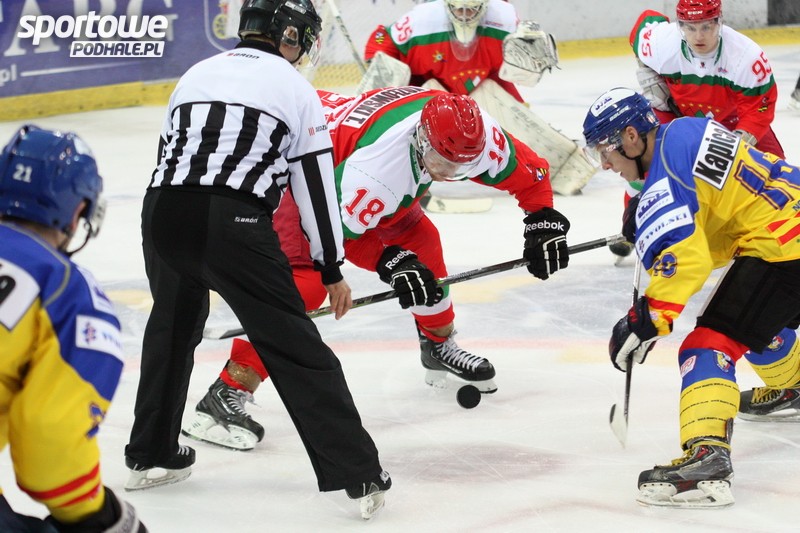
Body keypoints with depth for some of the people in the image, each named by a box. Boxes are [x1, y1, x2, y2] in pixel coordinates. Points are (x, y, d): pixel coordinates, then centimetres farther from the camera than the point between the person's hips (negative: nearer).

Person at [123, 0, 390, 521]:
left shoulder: (196, 74, 26)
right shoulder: (294, 87, 11)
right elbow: (315, 184, 10)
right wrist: (332, 270, 19)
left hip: (163, 212, 5)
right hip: (234, 224, -5)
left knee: (174, 326, 30)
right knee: (294, 345, 0)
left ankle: (151, 456, 38)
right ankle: (357, 474, -4)